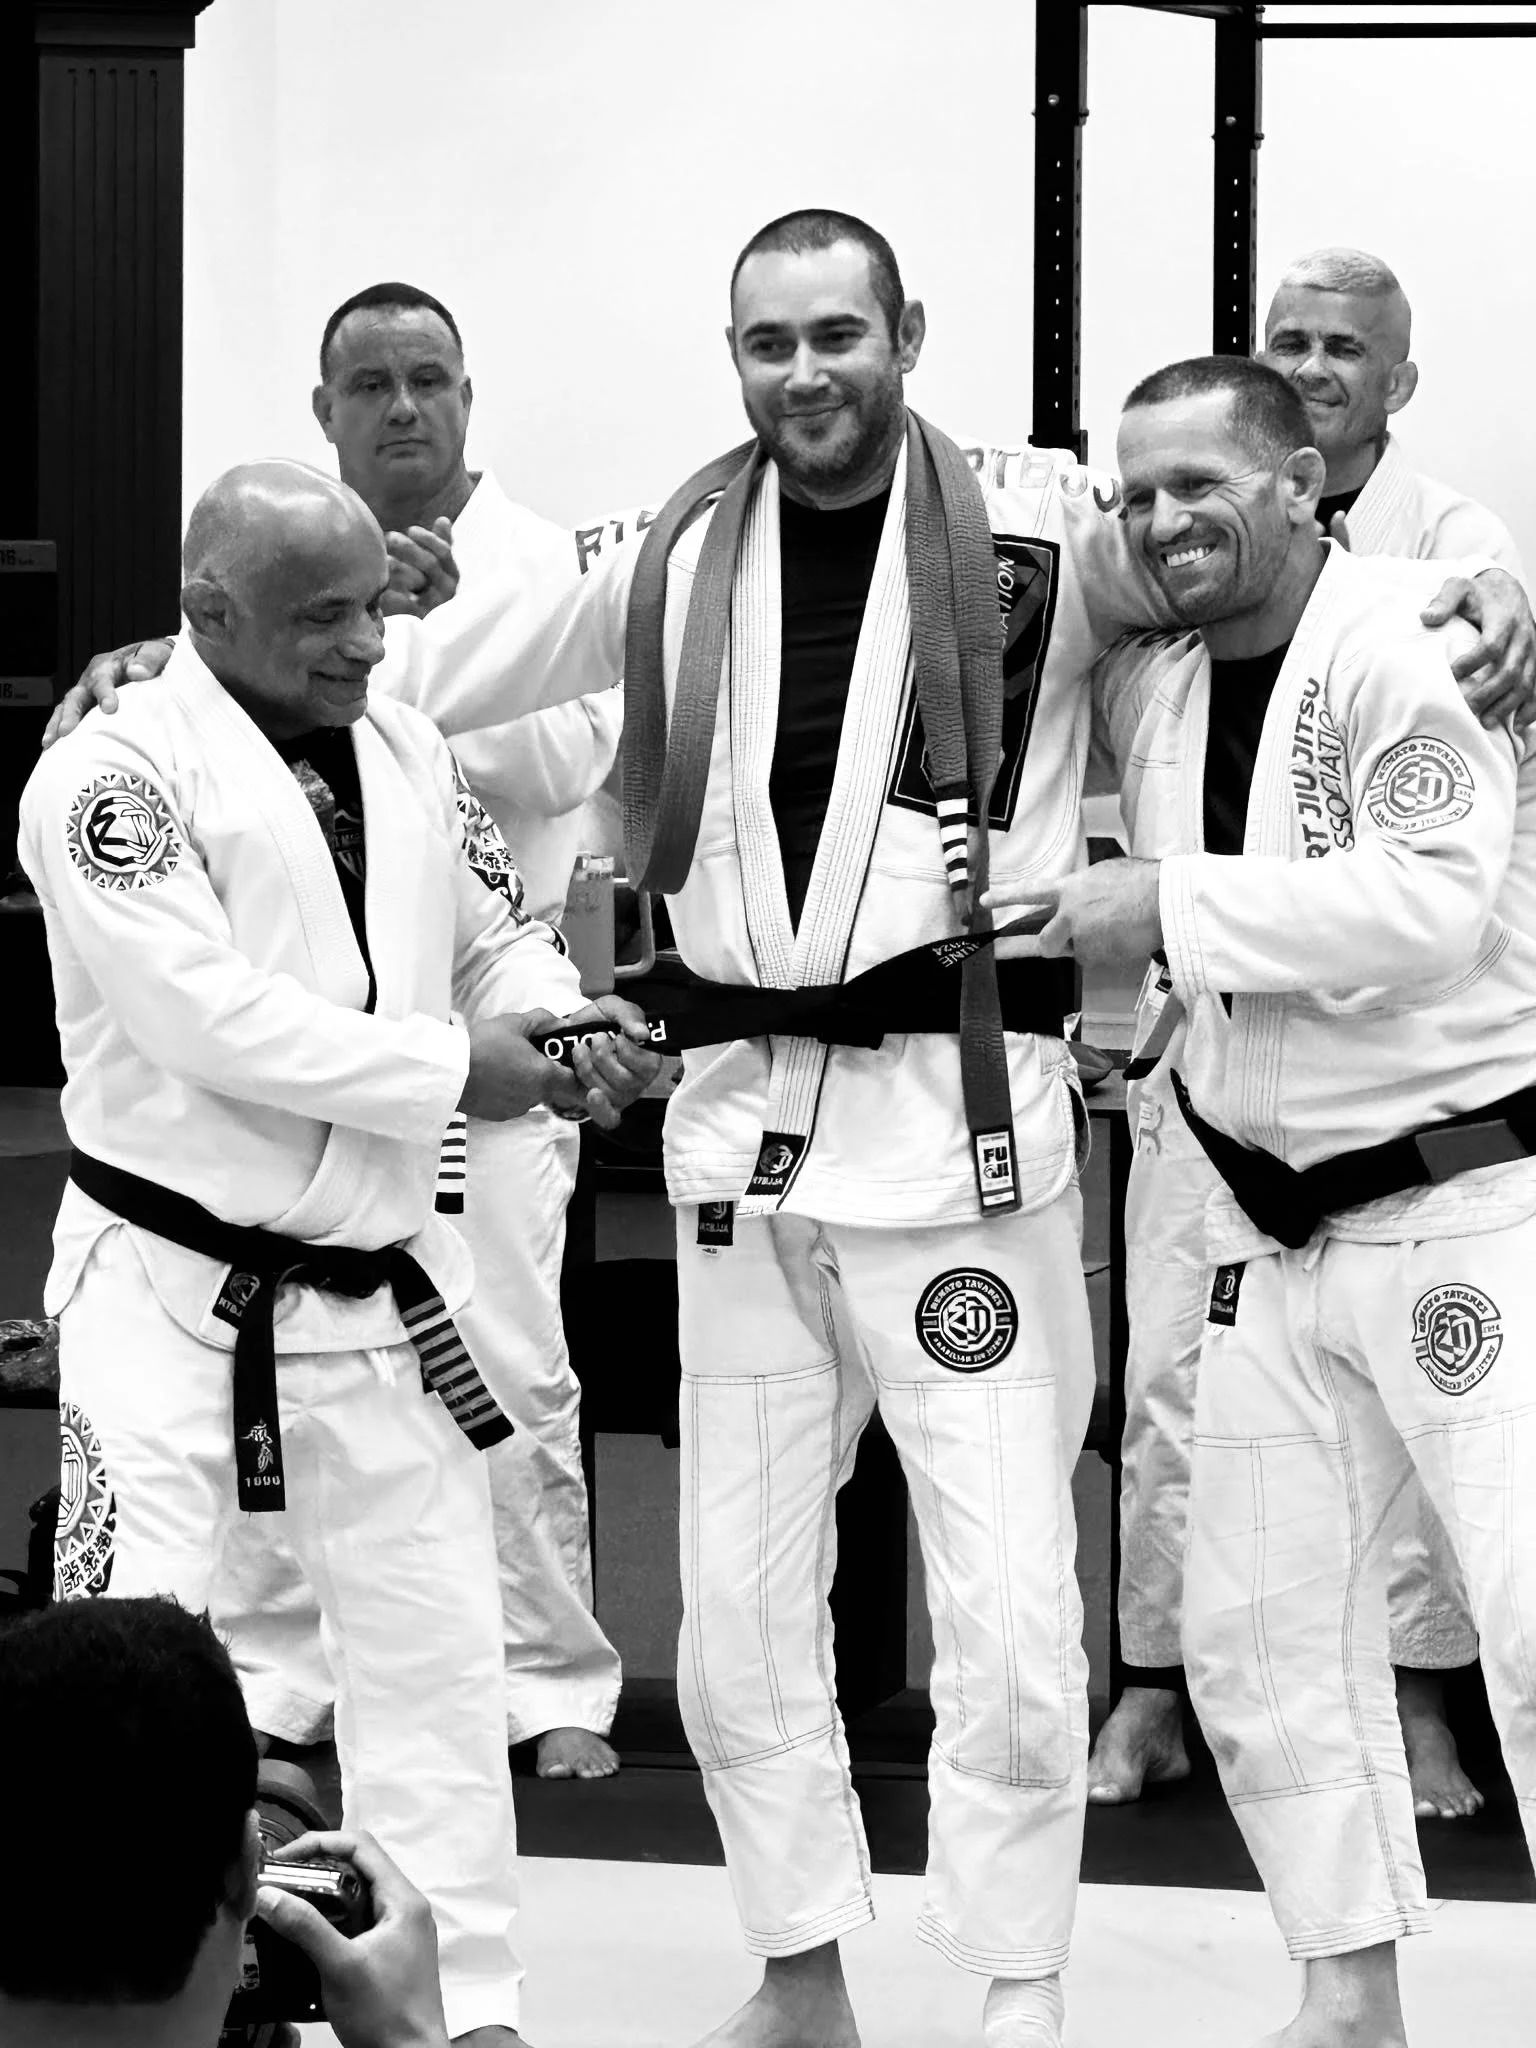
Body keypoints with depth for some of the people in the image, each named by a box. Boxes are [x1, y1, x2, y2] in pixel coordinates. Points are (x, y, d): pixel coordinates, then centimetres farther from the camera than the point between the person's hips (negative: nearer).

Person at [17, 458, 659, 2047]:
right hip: (174, 1290, -7)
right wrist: (451, 1068, -21)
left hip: (377, 1289, 7)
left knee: (433, 1648, 15)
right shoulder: (114, 773, -16)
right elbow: (211, 1019, -25)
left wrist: (565, 1035, -9)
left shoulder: (404, 751, 7)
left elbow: (497, 941, 14)